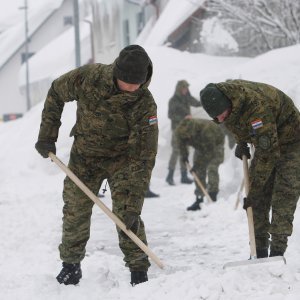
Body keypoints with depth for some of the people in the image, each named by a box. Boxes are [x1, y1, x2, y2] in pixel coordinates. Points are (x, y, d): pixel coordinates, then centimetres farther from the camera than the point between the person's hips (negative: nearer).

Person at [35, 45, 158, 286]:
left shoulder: (145, 105, -29)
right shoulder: (88, 77, -24)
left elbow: (143, 158, -29)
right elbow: (56, 94, -2)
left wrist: (134, 205, -32)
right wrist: (47, 134, -6)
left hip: (122, 157, -2)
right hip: (84, 154, 2)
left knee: (126, 214, -14)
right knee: (75, 210, 5)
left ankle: (139, 270, -1)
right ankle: (71, 264, 25)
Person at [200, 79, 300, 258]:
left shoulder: (257, 107, -40)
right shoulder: (219, 98, -15)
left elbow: (267, 153, -37)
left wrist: (253, 190, -33)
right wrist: (241, 142, 5)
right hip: (265, 142, 8)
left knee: (284, 195, -17)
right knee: (259, 197, 0)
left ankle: (277, 252, -18)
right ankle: (259, 251, 3)